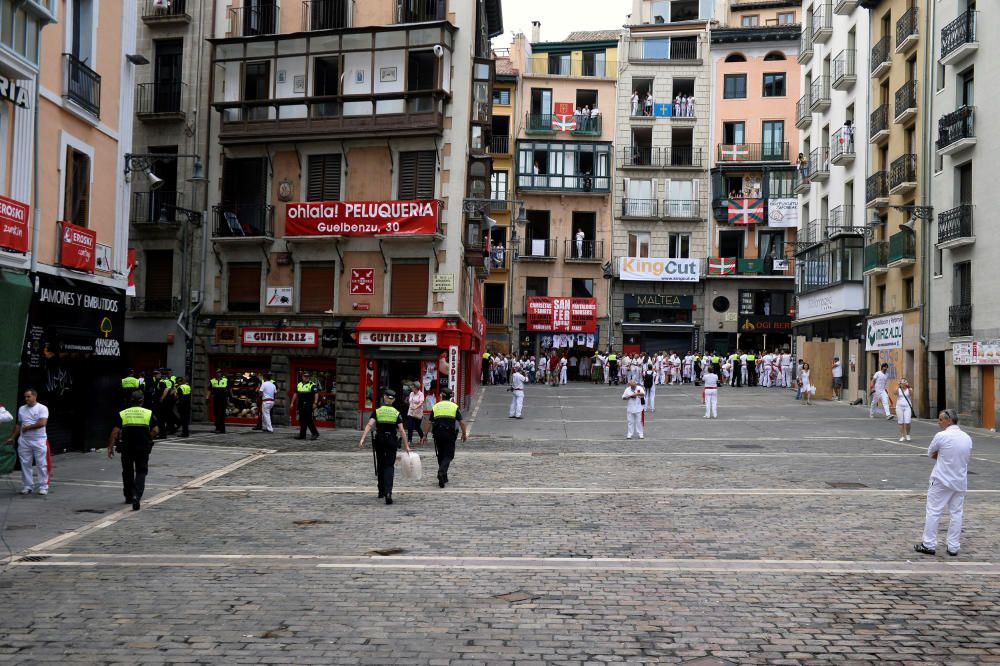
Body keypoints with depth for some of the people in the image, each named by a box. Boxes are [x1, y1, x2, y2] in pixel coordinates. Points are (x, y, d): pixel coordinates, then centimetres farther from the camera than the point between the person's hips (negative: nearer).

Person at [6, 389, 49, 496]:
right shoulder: (21, 409, 12)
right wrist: (12, 437, 16)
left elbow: (42, 423, -18)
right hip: (24, 441, 5)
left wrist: (27, 427, -10)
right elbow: (18, 424, 19)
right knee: (25, 464, 6)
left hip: (39, 441, -5)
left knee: (42, 464, -3)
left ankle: (43, 487, 1)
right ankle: (27, 486, 13)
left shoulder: (42, 408, -6)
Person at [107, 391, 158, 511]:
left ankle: (128, 497, 27)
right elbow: (155, 430, -6)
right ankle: (136, 496, -17)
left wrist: (110, 447, -2)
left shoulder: (122, 414, 4)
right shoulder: (149, 413, 2)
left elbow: (115, 431, -4)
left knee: (127, 472, 17)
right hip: (143, 447, -1)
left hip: (126, 448, 1)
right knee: (141, 472, 3)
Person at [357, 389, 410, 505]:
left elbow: (369, 425, -14)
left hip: (379, 441, 1)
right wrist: (406, 446, -5)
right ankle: (388, 492, -22)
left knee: (380, 465, 18)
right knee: (389, 467, -3)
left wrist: (362, 439, -20)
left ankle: (381, 491, 28)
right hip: (392, 441, -1)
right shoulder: (397, 413, -1)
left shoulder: (377, 411, 0)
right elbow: (401, 431, -7)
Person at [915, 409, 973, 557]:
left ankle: (929, 545, 6)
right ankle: (953, 547, 14)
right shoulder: (967, 438, 2)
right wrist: (943, 456, 6)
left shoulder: (941, 436, -15)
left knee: (933, 512, 4)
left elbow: (931, 453, -2)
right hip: (960, 482, 5)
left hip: (942, 481, -5)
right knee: (956, 513, 11)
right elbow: (968, 457, 14)